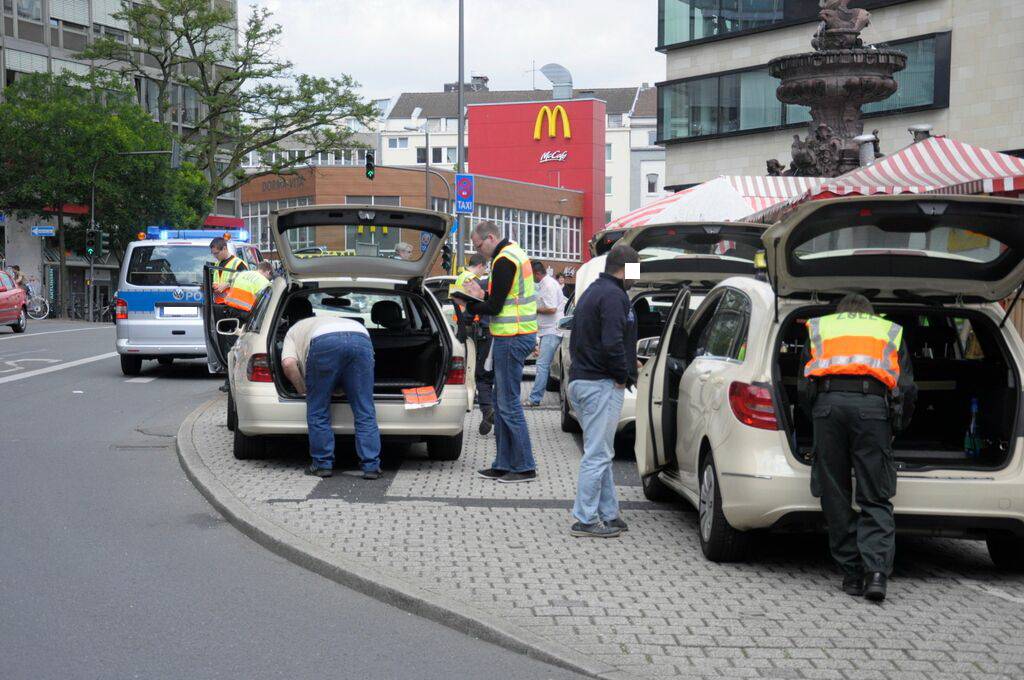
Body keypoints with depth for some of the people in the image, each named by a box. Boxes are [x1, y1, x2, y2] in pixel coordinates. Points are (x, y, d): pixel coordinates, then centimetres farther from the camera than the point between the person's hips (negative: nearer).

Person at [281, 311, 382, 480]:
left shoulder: (294, 330, 34)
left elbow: (288, 363, 13)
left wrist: (302, 389, 24)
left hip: (324, 342, -4)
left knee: (318, 411, 13)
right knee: (365, 411, 9)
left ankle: (322, 465, 17)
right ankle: (371, 466, 7)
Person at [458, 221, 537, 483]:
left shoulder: (504, 260, -15)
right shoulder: (514, 253, 16)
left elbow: (494, 307, -16)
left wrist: (468, 306, -1)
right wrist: (483, 294, 15)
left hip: (511, 339, -10)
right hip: (517, 336, 10)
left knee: (509, 404, -6)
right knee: (501, 403, 13)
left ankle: (525, 467, -3)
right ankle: (504, 464, 17)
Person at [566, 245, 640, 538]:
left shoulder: (593, 291, 17)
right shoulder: (613, 296, -15)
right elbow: (612, 343, -25)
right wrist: (623, 376, -11)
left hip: (580, 379, 10)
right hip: (601, 384, -10)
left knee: (600, 453, 16)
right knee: (598, 454, -5)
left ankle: (609, 514, 22)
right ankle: (585, 520, -2)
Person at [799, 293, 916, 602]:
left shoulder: (819, 328, 30)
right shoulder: (890, 331, 28)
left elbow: (804, 387, 23)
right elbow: (908, 389, 17)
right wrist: (895, 428, 30)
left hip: (827, 402, 0)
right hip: (873, 404, 0)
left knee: (835, 497, 8)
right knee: (876, 499, 2)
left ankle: (853, 574, 8)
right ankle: (877, 571, -14)